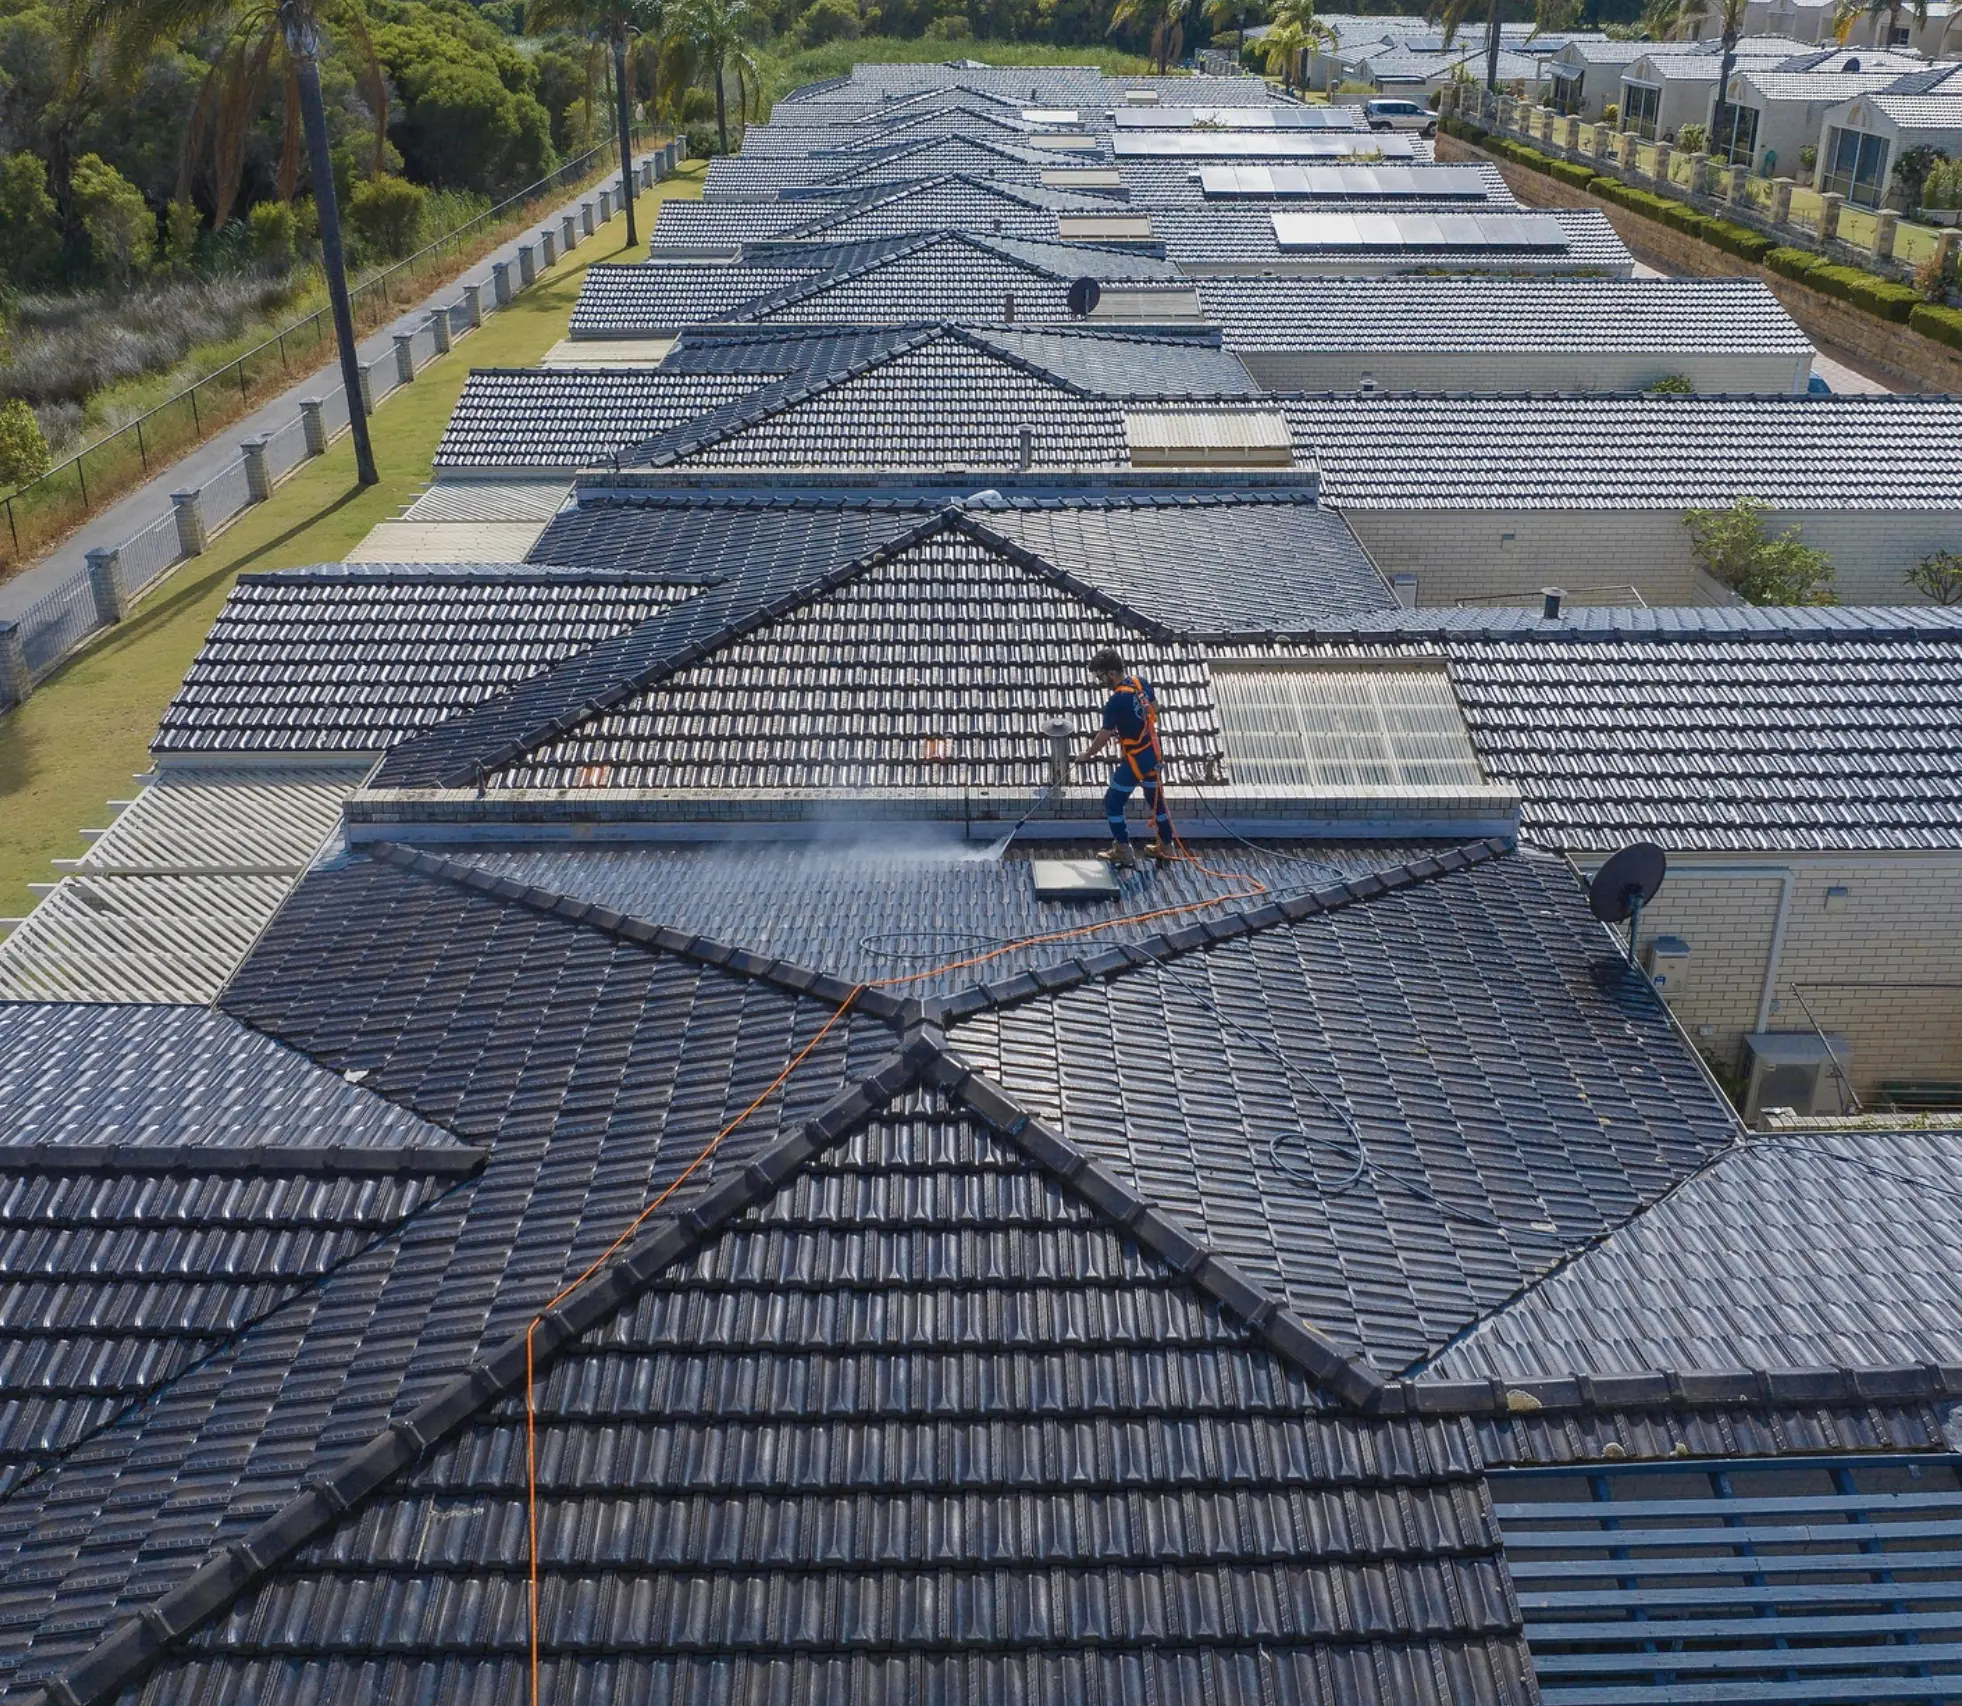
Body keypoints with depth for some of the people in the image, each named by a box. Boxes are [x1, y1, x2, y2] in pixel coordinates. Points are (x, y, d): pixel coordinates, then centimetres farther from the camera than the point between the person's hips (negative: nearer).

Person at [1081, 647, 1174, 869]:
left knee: (1113, 802, 4)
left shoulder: (1116, 701, -26)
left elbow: (1104, 736, -17)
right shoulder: (1141, 682, -3)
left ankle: (1124, 853, 7)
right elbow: (1154, 707, 14)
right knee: (1156, 798, 22)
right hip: (1153, 752, 9)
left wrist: (1088, 753, 0)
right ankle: (1165, 847, 34)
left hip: (1135, 759, -9)